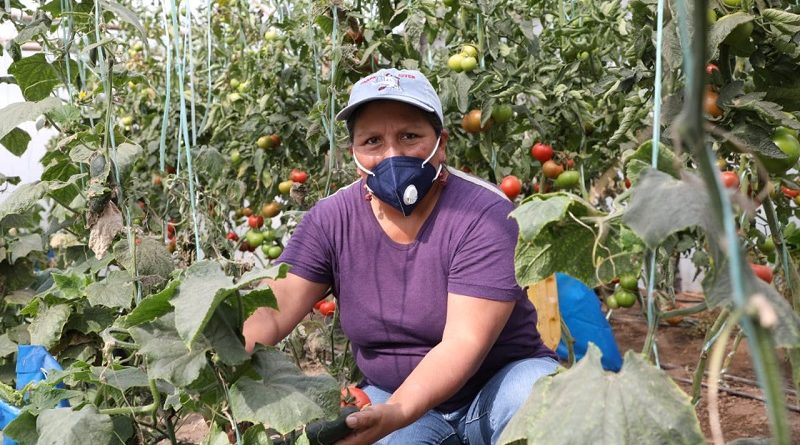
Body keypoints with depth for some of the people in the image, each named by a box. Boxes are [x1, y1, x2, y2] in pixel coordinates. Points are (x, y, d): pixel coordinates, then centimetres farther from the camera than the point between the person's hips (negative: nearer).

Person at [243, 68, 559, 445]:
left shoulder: (485, 216, -20)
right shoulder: (331, 221, -7)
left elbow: (464, 342, -27)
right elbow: (272, 311, -13)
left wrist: (396, 414, -43)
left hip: (502, 385, -2)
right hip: (393, 394, 2)